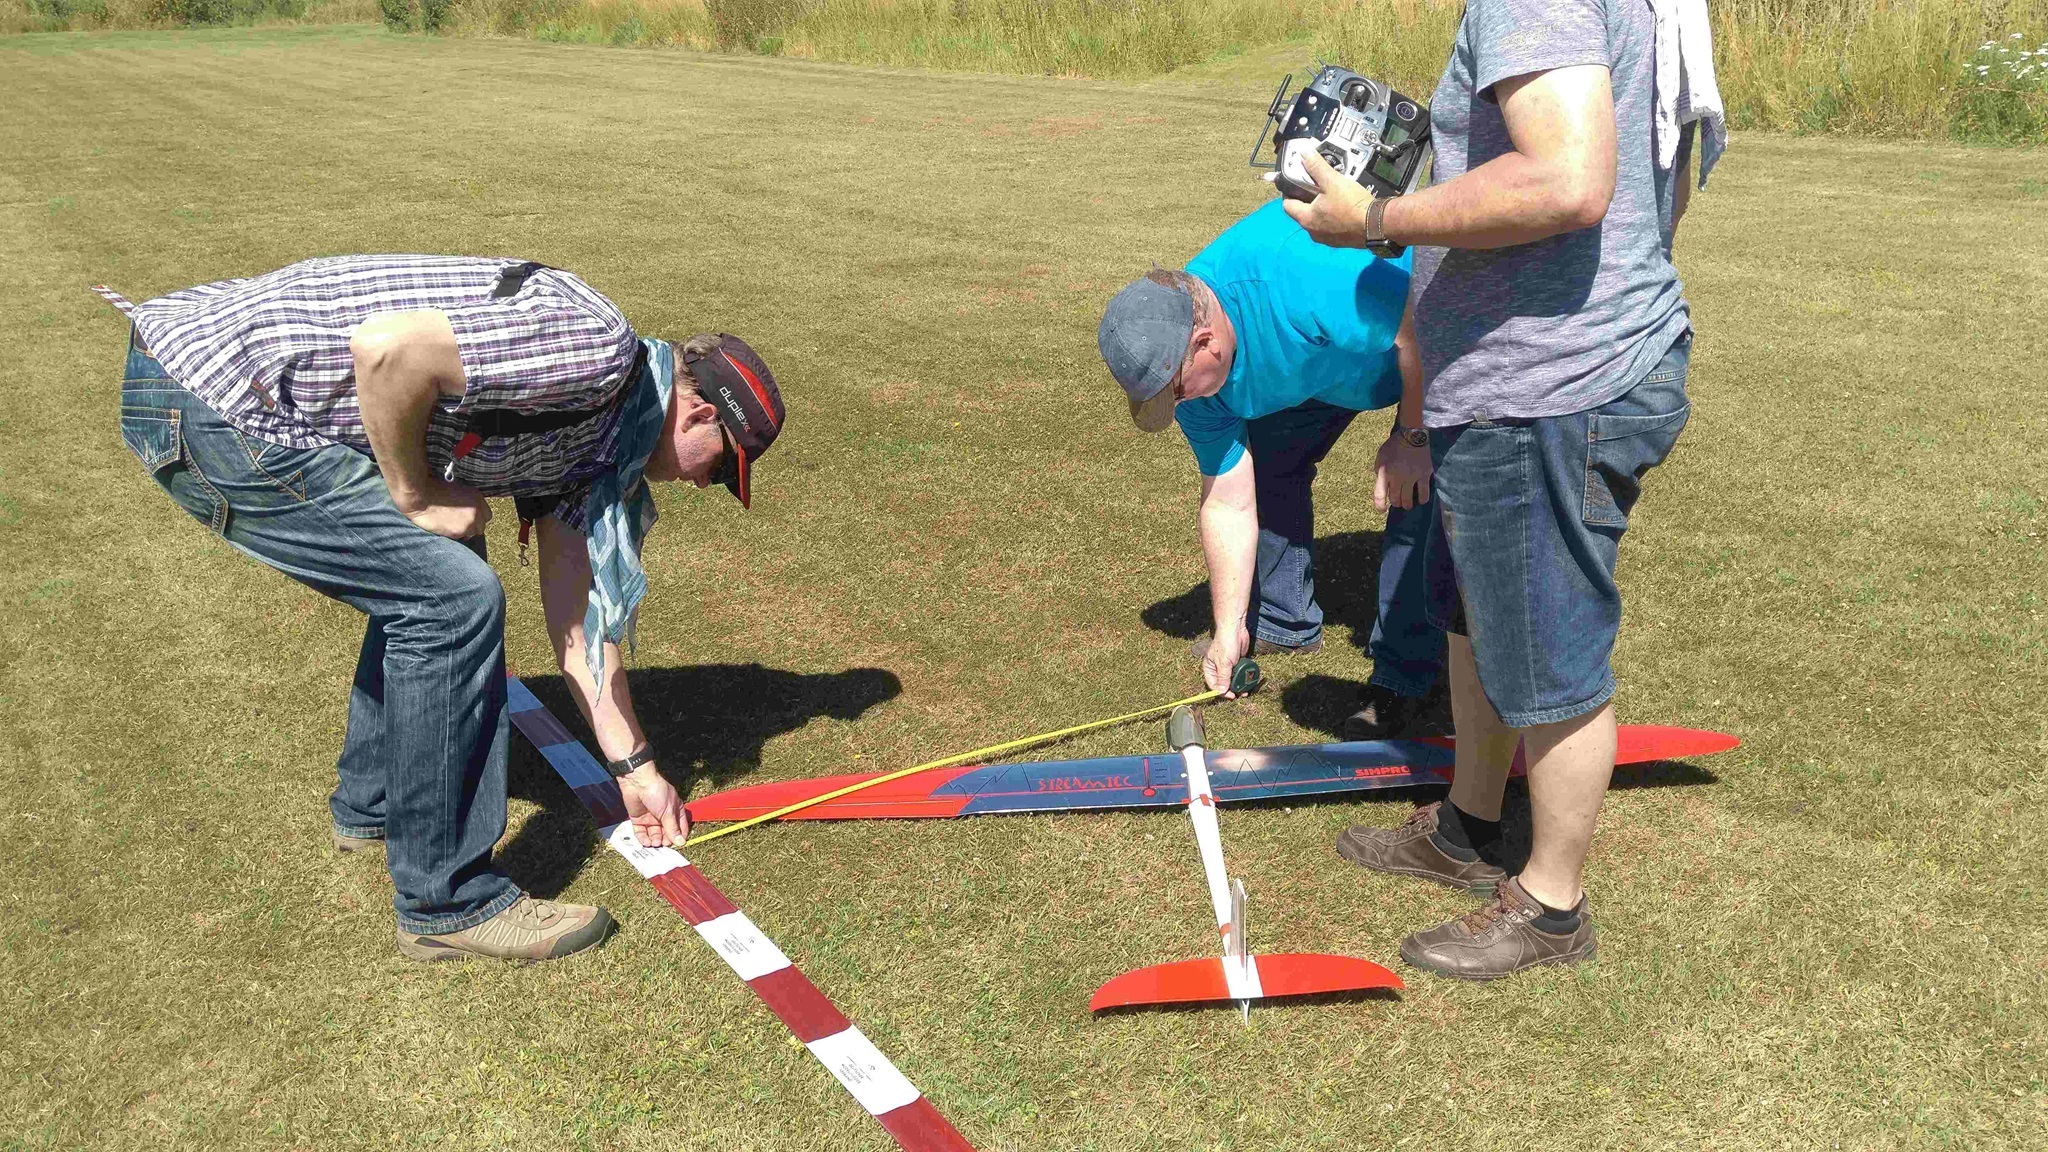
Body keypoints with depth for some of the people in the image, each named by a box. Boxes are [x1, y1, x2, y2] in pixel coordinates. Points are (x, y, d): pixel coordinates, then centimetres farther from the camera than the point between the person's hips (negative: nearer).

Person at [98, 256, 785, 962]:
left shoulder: (591, 441, 16)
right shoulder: (596, 348, -15)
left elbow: (578, 623, 21)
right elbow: (385, 348, -26)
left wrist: (635, 768, 25)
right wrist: (418, 496, -10)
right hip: (205, 402, -10)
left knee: (426, 577, 21)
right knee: (455, 598, -11)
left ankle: (371, 804, 36)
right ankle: (446, 903, -2)